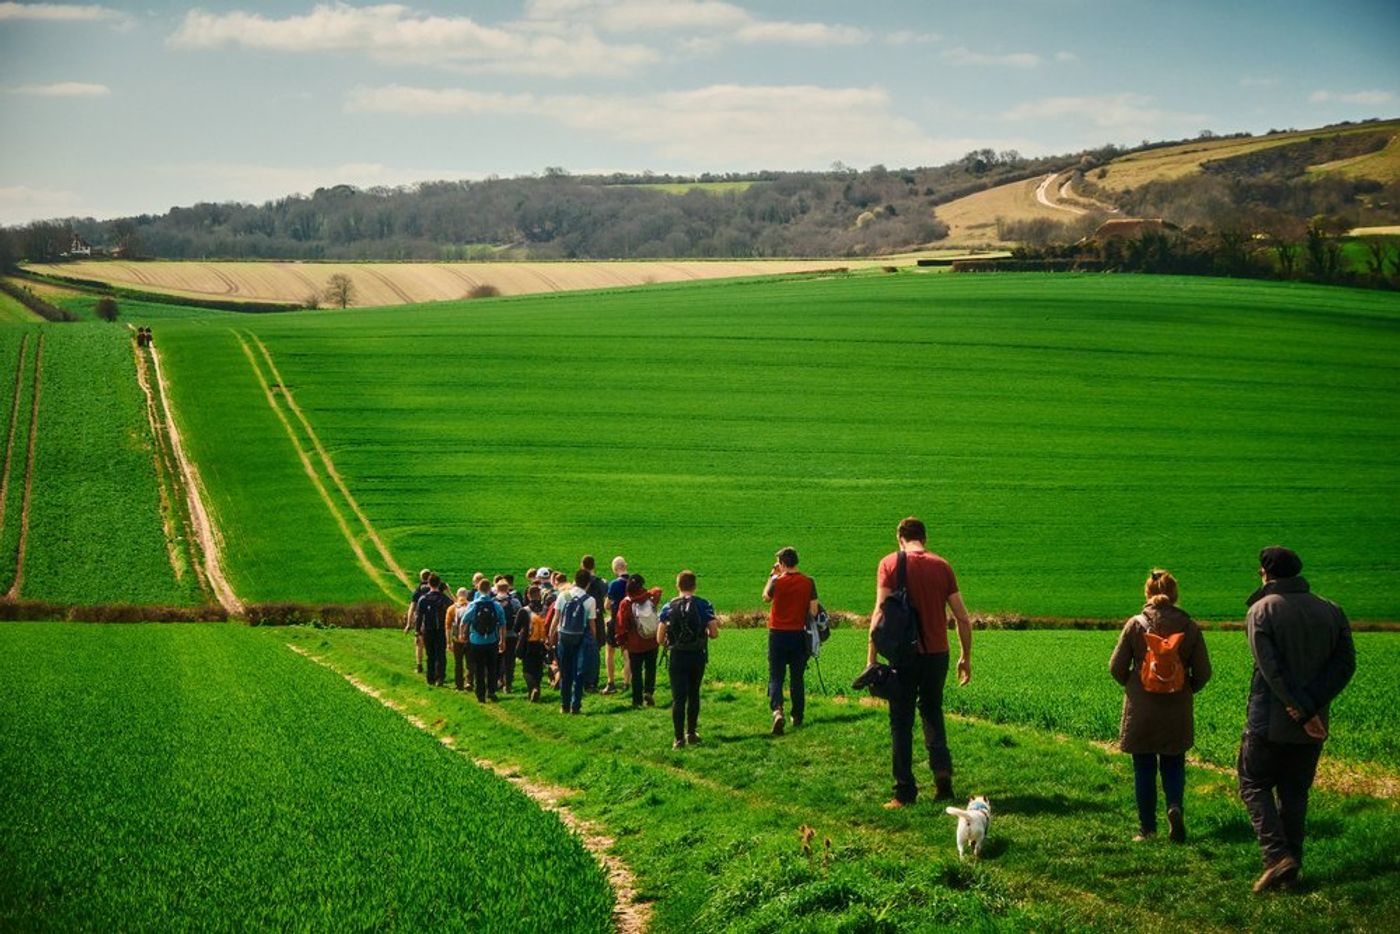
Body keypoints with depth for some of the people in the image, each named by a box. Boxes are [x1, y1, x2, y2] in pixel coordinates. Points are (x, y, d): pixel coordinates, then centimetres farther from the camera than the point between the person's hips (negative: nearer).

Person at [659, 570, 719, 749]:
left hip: (677, 656, -1)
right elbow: (714, 634, -6)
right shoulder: (704, 606, -3)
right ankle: (691, 733, 25)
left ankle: (679, 739, -5)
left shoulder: (668, 607, -2)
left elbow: (660, 638, -3)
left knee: (678, 698, 0)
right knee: (694, 694, 19)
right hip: (698, 656, 1)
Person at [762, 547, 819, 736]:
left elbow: (766, 598, 10)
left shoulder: (777, 581, -9)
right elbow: (813, 610, -5)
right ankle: (797, 717, 20)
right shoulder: (808, 582, -4)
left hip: (778, 634, -2)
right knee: (797, 678, 14)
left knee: (776, 677, 0)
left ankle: (777, 710, -23)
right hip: (799, 634, 2)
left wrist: (773, 575, 15)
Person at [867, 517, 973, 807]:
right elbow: (962, 617, 5)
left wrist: (871, 658, -9)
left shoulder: (890, 564, -4)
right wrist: (966, 657, 15)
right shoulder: (942, 566, 5)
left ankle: (905, 792, 5)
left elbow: (880, 612, -11)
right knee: (932, 712, 21)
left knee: (901, 721, 6)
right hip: (937, 653, 3)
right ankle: (942, 767, -1)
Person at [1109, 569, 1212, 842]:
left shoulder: (1135, 625, -7)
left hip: (1140, 711, -1)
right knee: (1173, 764, 14)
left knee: (1144, 769, 9)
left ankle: (1147, 828, 11)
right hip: (1178, 713, 1)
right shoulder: (1190, 627, -4)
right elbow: (1203, 672, -1)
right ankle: (1175, 806, -13)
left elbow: (1116, 667, -4)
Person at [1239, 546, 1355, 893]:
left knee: (1255, 786, 6)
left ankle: (1278, 855, -11)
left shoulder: (1262, 610, -8)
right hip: (1313, 726, 5)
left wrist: (1303, 710, -15)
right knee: (1295, 793, 14)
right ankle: (1292, 868, 14)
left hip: (1269, 722, -5)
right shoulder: (1331, 611, 7)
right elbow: (1345, 663, -2)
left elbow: (1272, 669, -17)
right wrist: (1313, 704, -10)